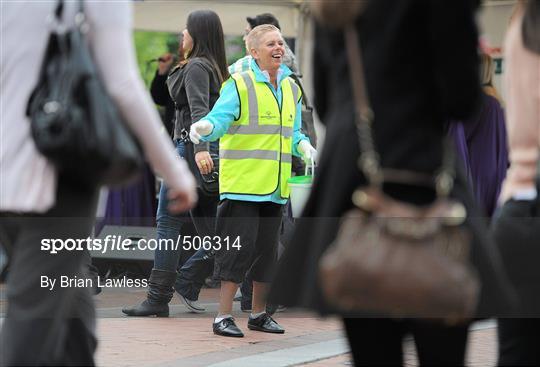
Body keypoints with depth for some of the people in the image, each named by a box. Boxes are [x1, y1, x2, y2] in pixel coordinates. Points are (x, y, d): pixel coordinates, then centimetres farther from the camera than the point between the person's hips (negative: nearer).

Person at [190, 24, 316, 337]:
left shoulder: (291, 89, 14)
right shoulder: (238, 85, -7)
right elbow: (219, 118, -17)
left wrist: (303, 146, -1)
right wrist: (205, 127, -39)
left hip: (274, 187, 7)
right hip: (242, 182, -7)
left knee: (267, 247, 12)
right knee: (240, 244, -10)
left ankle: (259, 314, 23)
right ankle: (224, 316, -5)